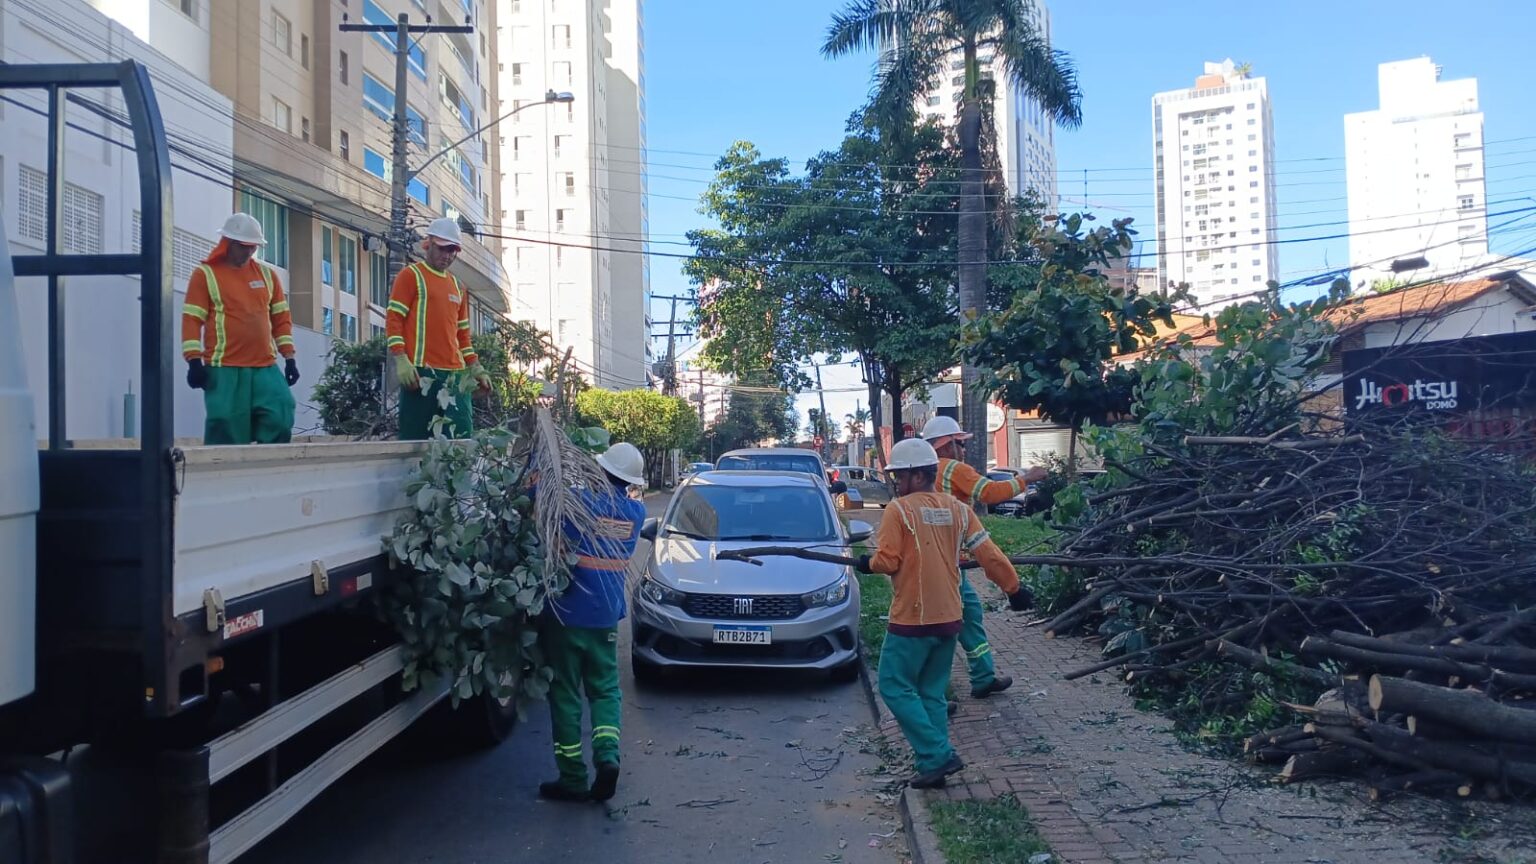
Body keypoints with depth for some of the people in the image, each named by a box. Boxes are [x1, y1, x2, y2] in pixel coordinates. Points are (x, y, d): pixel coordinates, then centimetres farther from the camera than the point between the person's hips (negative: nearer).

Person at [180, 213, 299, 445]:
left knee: (280, 421, -3)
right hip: (224, 369, -4)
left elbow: (281, 318, 17)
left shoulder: (267, 274, 15)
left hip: (265, 368, 4)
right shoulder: (205, 274, 2)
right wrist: (194, 361, -10)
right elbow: (191, 320, -2)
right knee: (227, 430, -4)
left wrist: (289, 357, 11)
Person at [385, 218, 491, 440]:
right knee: (417, 438, -6)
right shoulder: (411, 276, 3)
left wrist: (475, 369, 17)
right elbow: (393, 320, -4)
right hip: (421, 372, -6)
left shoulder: (458, 287, 21)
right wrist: (401, 361, -15)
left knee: (462, 437, -1)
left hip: (455, 374, 6)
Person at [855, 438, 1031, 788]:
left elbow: (888, 561, -15)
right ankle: (935, 762, 15)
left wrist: (868, 563, 6)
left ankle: (938, 755, -4)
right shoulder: (958, 509, 5)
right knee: (933, 692, 16)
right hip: (949, 618, 7)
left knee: (895, 686, 4)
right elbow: (989, 554, 4)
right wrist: (1013, 588, 14)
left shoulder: (899, 510, -12)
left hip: (912, 619, -7)